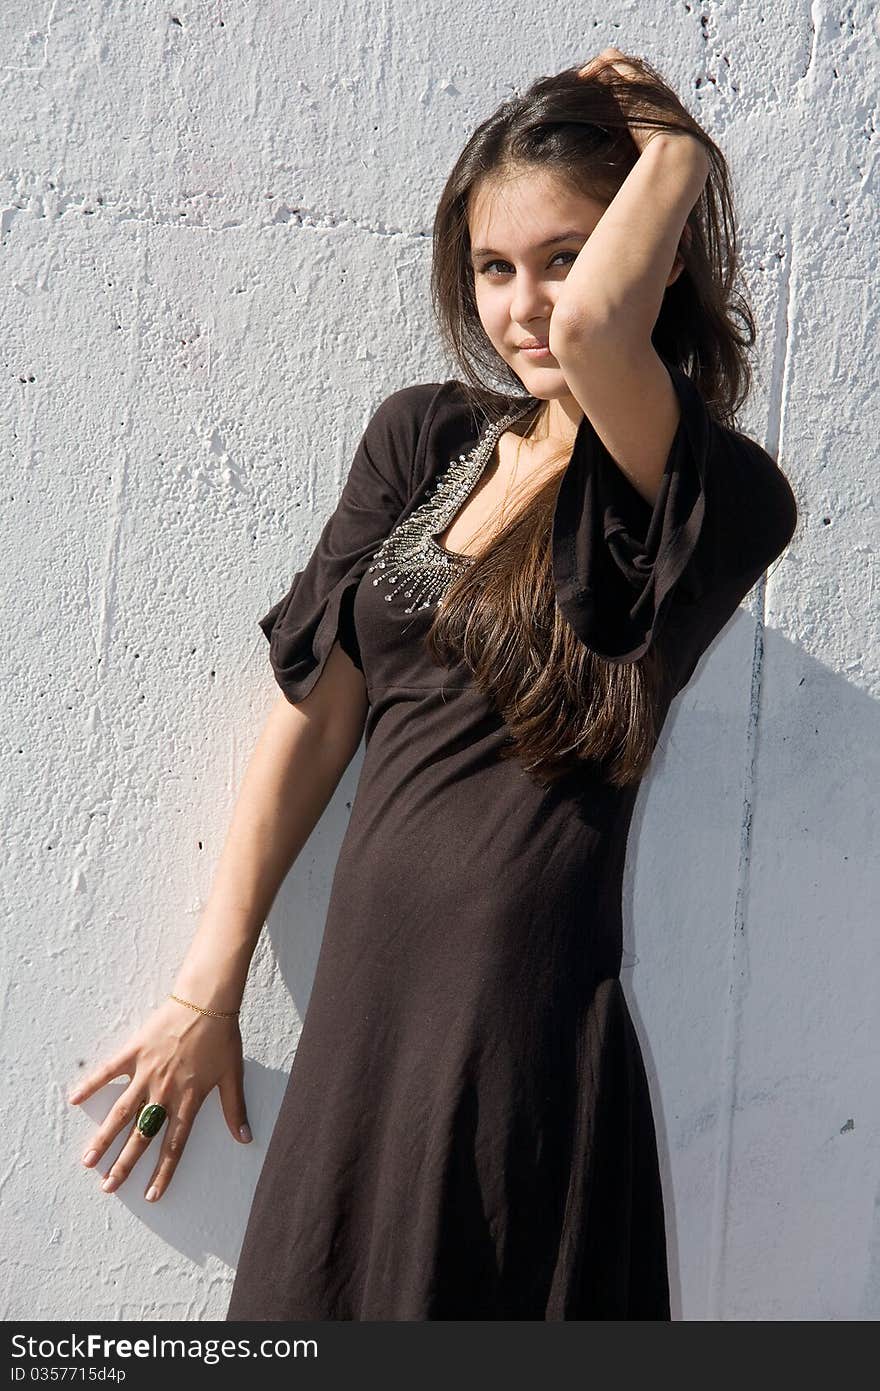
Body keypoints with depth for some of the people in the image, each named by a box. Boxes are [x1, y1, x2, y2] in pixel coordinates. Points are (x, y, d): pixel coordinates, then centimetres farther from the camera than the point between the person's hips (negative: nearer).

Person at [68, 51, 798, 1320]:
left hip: (527, 1041, -4)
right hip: (353, 1016, 5)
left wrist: (677, 149, -8)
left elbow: (591, 327, -30)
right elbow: (317, 714, 6)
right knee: (315, 1303, 13)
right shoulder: (424, 438, 6)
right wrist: (207, 993, 8)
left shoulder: (721, 497, -9)